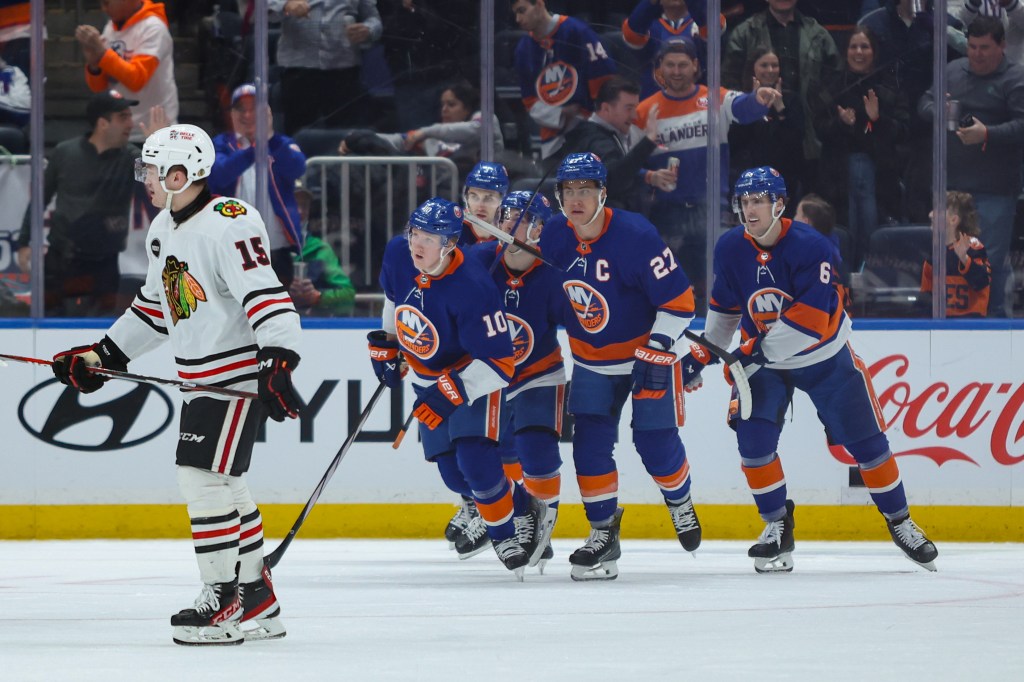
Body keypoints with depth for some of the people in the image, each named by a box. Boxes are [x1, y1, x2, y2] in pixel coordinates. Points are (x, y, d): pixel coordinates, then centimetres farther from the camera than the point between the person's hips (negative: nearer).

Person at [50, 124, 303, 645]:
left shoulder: (229, 223, -19)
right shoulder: (164, 230, 12)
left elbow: (265, 295, -27)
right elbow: (155, 308, 24)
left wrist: (278, 363, -37)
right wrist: (101, 357, 22)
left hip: (242, 373, -10)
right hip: (201, 379, 10)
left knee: (203, 476, -13)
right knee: (222, 484, 12)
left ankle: (224, 602, -8)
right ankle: (258, 604, 20)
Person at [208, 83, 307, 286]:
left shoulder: (282, 145, 13)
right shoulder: (221, 145, 9)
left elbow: (297, 169, -9)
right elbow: (219, 175, -13)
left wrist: (270, 137, -24)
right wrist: (252, 151, -29)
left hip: (276, 246, 1)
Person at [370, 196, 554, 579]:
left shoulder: (471, 289, -34)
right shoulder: (397, 255, -15)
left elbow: (499, 363, -31)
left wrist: (450, 393, -38)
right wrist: (387, 342, 15)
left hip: (475, 375, -7)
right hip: (428, 376, 7)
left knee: (474, 459, -21)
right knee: (452, 473, 4)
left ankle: (508, 532, 2)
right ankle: (522, 507, 26)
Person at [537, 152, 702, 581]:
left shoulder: (636, 236, -25)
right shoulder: (554, 238, -8)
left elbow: (679, 300, -22)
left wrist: (655, 355, -24)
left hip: (648, 349, -5)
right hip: (591, 359, 5)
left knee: (655, 441, -4)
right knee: (590, 441, -6)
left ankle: (680, 503, 27)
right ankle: (603, 534, 3)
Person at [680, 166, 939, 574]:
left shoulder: (810, 246, -26)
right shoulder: (730, 249, -10)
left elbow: (811, 318, -33)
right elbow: (724, 307, 6)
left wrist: (754, 353, -36)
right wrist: (702, 354, 3)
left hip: (824, 357, -3)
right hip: (763, 360, 3)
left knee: (865, 440, 2)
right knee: (753, 436, -15)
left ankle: (900, 523, 18)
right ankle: (777, 526, 0)